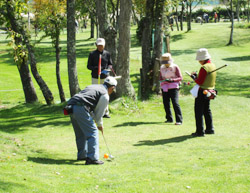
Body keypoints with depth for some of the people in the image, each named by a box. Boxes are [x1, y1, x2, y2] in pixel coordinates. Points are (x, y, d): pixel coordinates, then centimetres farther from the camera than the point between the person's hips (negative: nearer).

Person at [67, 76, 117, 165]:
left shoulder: (93, 87, 29)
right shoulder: (105, 95, 4)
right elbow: (99, 113, 7)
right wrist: (100, 125, 24)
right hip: (81, 109, -9)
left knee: (80, 133, 21)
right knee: (92, 132, -3)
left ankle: (82, 155, 31)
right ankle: (92, 158, -9)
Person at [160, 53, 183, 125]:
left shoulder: (175, 67, -5)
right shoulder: (162, 68, 10)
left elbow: (180, 78, -5)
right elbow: (160, 78, 15)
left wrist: (172, 80, -21)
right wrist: (163, 80, -9)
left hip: (173, 87, -5)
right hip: (164, 88, 5)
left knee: (175, 103, -15)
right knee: (166, 103, 5)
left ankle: (179, 120, -15)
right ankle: (169, 118, 20)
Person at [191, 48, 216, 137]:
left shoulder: (204, 68, -21)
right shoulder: (213, 66, 7)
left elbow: (200, 82, -21)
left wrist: (194, 76, -5)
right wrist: (197, 76, 9)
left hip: (202, 92, -9)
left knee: (199, 112, -2)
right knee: (207, 110, 20)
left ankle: (200, 131, -2)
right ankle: (210, 129, 25)